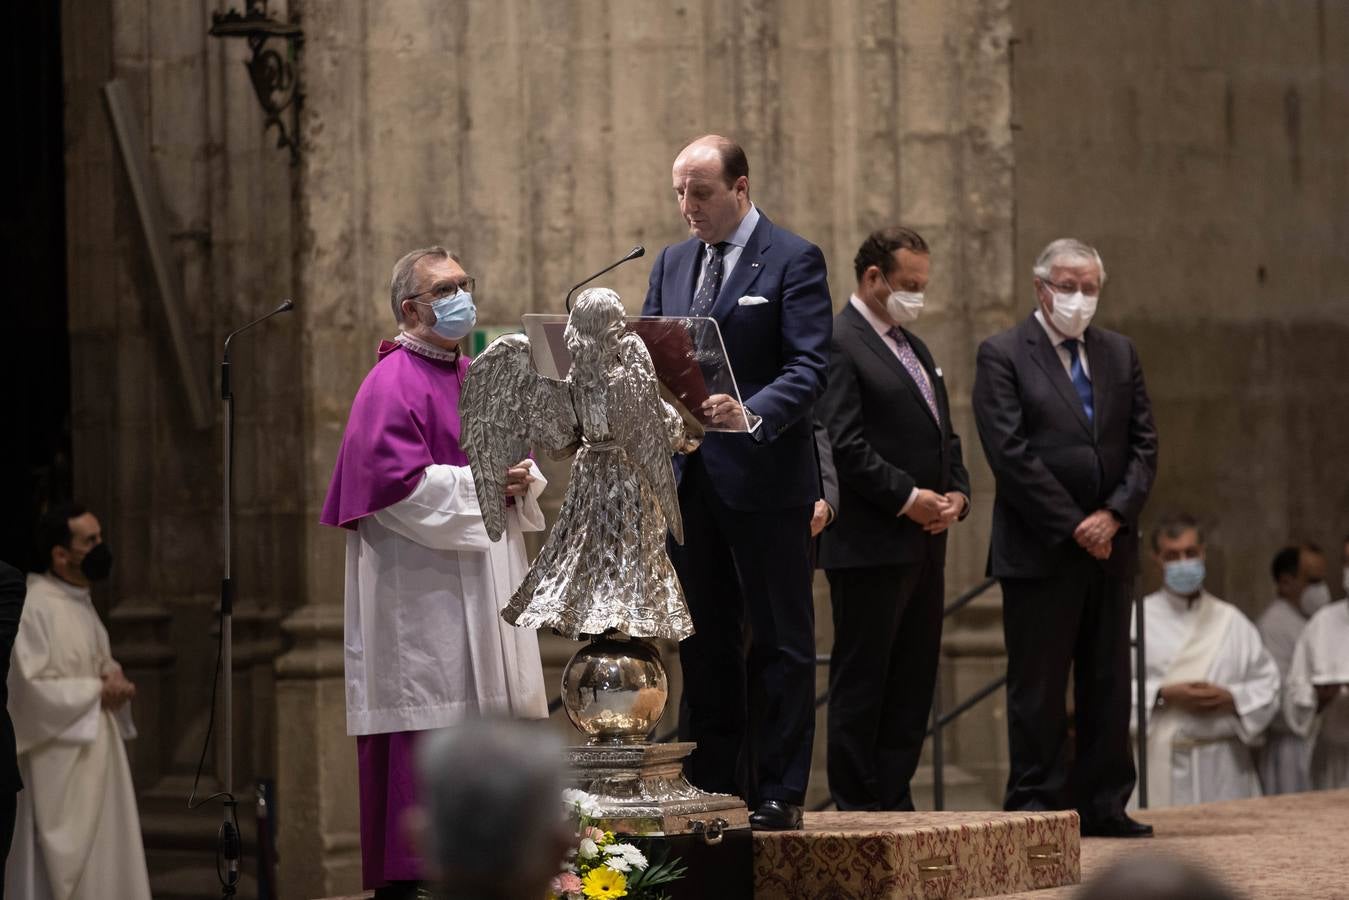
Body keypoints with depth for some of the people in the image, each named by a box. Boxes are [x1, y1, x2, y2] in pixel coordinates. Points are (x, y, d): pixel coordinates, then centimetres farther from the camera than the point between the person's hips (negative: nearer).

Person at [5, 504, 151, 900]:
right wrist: (96, 691, -16)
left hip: (94, 755, 9)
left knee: (101, 862, 10)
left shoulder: (81, 603, 12)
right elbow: (29, 688, -23)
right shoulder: (34, 607, -18)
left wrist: (114, 680, -1)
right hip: (59, 765, -9)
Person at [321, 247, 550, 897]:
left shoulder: (475, 378, 16)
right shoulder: (393, 384, -10)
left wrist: (520, 479, -1)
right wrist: (481, 483, -17)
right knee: (427, 739, -10)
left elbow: (507, 454, 21)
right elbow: (395, 481, -19)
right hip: (421, 593, -9)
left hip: (481, 589, 9)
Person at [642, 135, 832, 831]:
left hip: (763, 478, -6)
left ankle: (778, 794, 2)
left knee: (779, 640, 0)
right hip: (687, 479, 6)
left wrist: (752, 414, -28)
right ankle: (712, 789, 16)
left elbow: (810, 367, -12)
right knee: (703, 642, 10)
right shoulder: (671, 264, 15)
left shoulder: (793, 261, -5)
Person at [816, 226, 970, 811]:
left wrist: (956, 492, 5)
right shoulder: (837, 345, -10)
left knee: (913, 680, 9)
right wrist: (907, 497, -17)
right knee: (861, 678, -4)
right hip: (869, 543, -9)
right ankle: (855, 805, 0)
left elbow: (943, 434, 23)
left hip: (924, 541, 9)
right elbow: (843, 445, -18)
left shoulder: (913, 347, 20)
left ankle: (894, 799, 14)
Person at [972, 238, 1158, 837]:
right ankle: (1036, 805, 2)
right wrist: (1073, 527, -14)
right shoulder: (1002, 355, -4)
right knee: (1038, 687, -2)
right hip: (1040, 550, -5)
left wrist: (1114, 515, -7)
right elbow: (1011, 453, -12)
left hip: (1110, 545, 5)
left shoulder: (1119, 354, 13)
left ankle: (1102, 805, 11)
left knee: (1108, 684, 7)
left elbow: (1143, 444, 9)